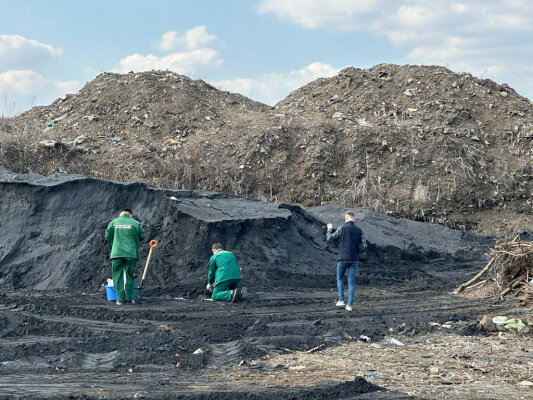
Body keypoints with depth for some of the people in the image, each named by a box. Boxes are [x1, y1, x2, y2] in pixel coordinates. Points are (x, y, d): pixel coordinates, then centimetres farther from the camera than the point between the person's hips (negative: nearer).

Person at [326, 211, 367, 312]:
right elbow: (364, 245, 1)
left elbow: (329, 238, -1)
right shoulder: (359, 230, 3)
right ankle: (350, 305, 2)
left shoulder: (342, 228, -8)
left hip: (343, 258, -2)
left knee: (340, 278, 18)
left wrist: (329, 229, 18)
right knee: (351, 282, 6)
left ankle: (341, 300, 8)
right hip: (354, 259, 2)